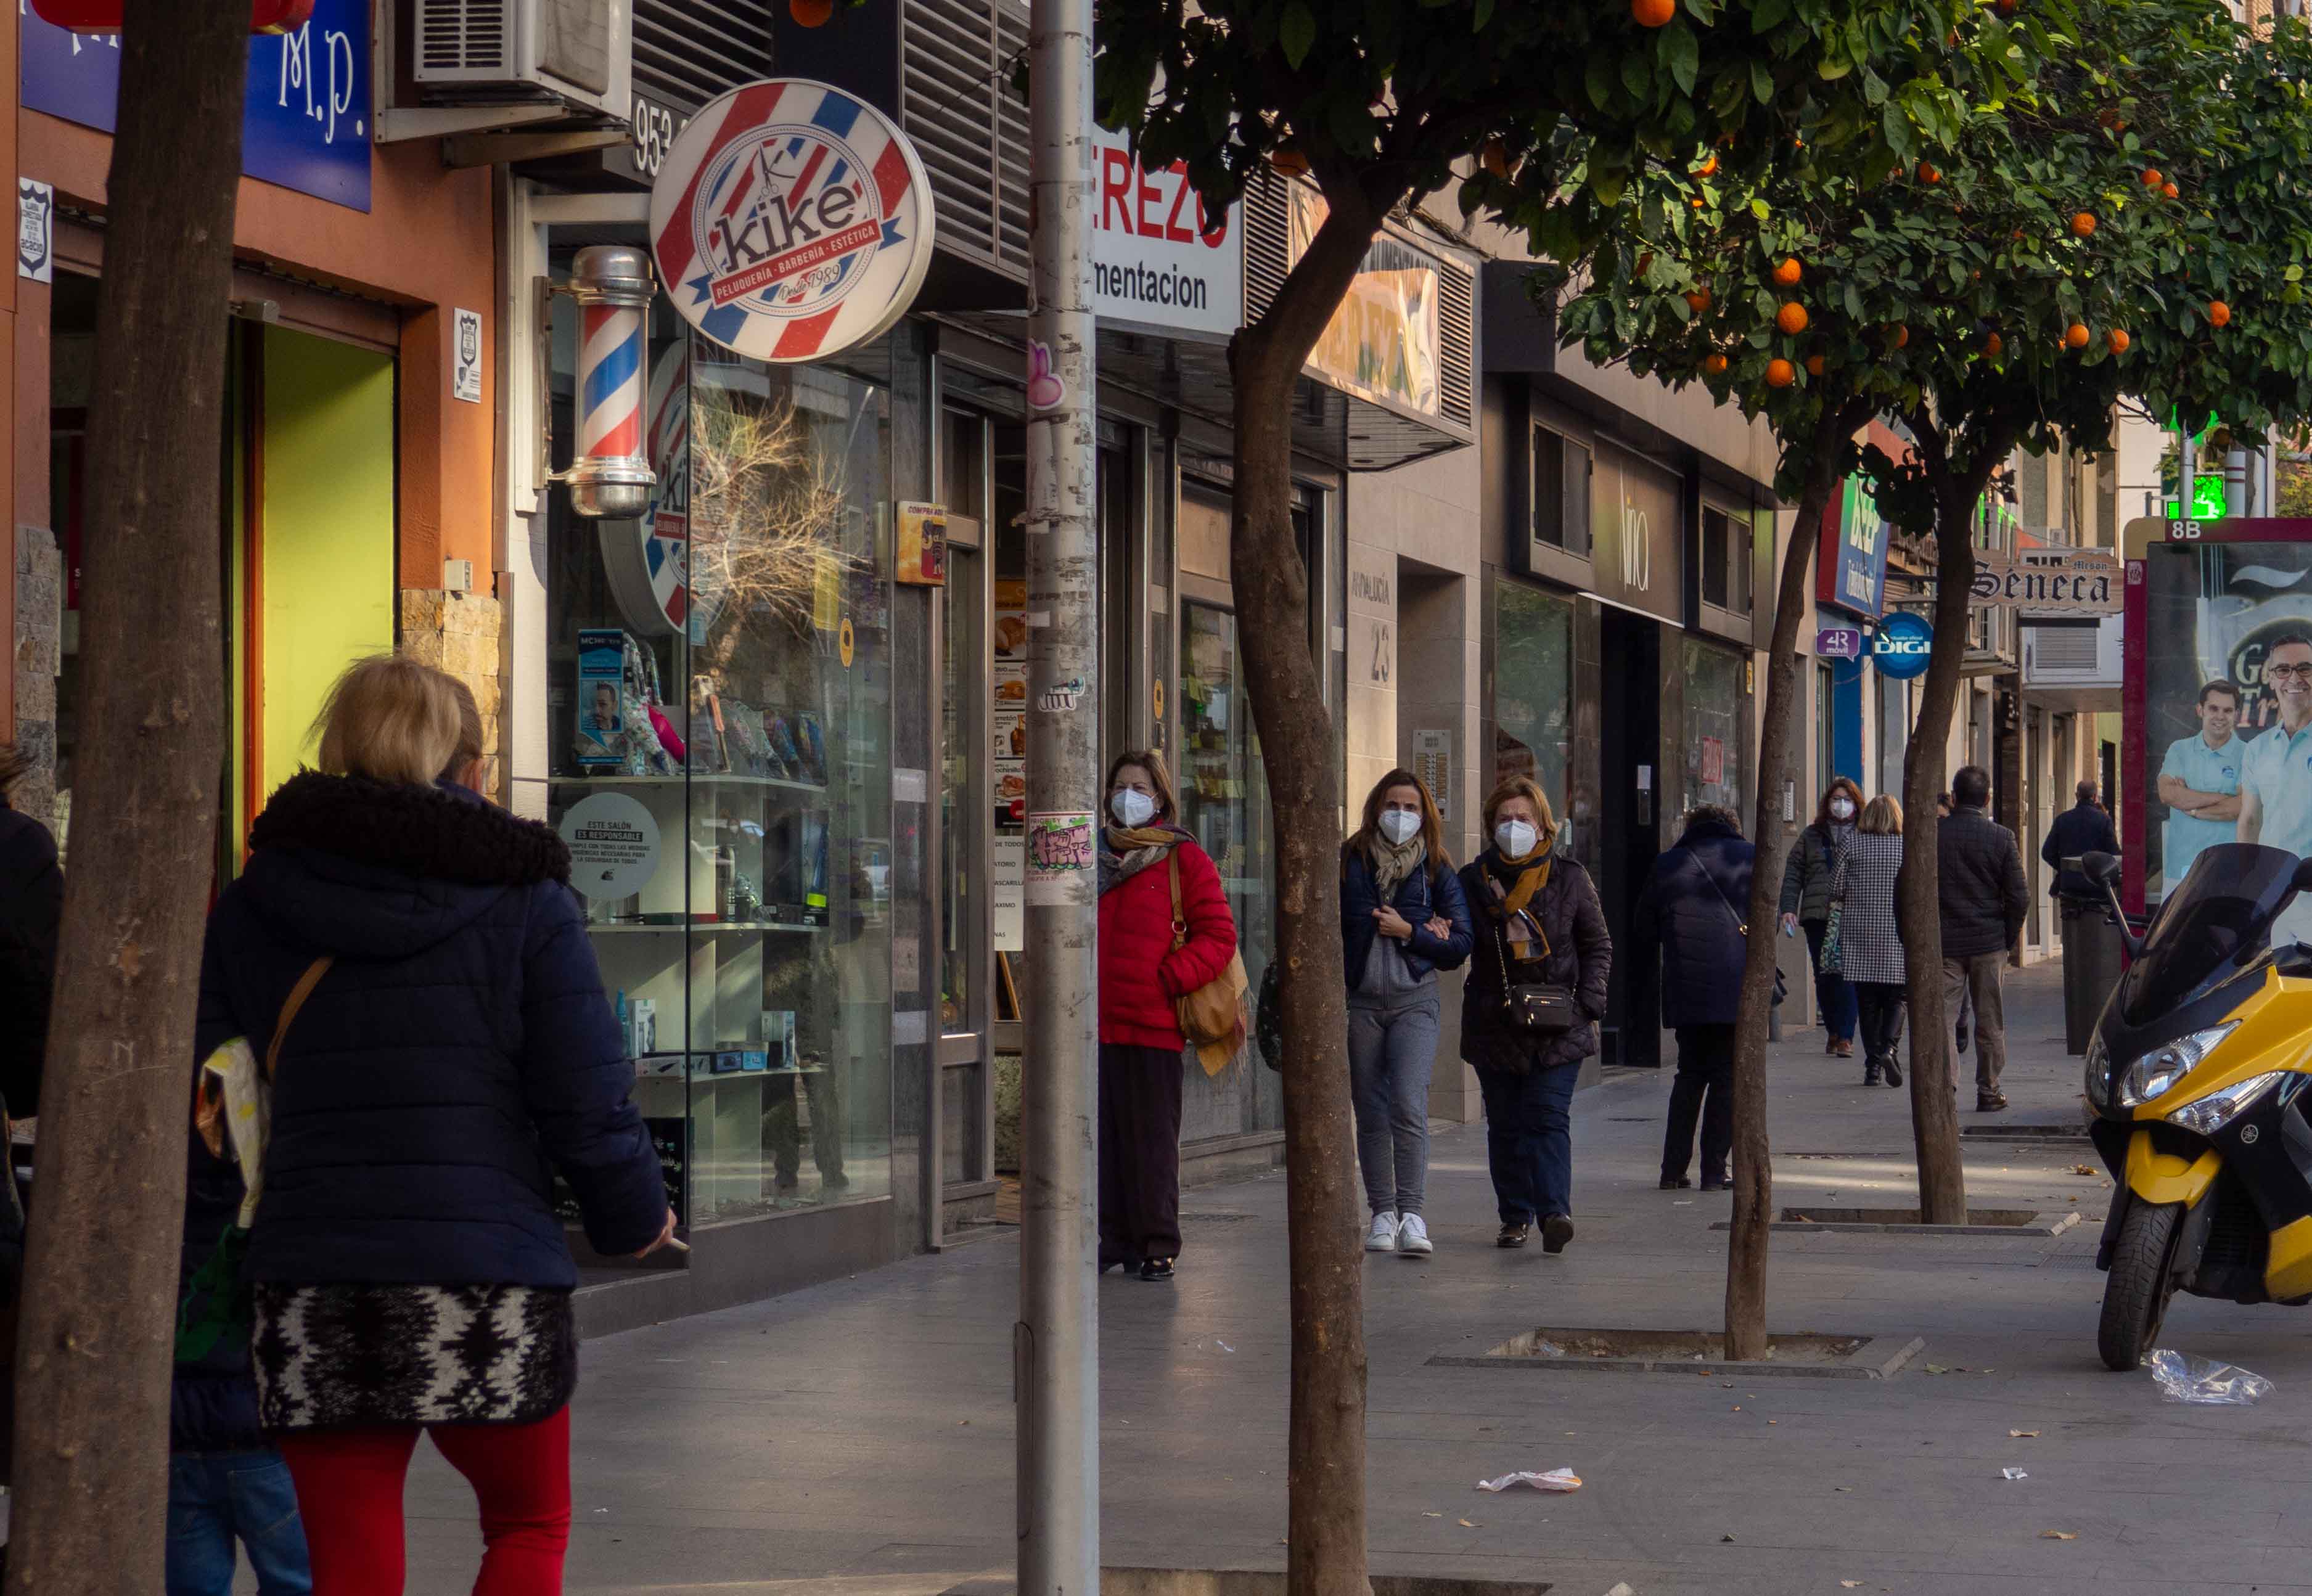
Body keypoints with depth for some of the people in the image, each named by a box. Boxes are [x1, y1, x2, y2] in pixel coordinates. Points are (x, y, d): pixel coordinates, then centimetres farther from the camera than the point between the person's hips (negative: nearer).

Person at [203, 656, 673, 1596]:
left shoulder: (249, 910, 8)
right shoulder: (524, 901, -1)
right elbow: (588, 1102, -4)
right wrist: (634, 1218, 13)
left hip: (310, 1299, 2)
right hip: (491, 1282, -2)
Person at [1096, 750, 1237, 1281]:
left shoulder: (1184, 859, 1)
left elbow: (1218, 936, -3)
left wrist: (1169, 980, -12)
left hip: (1154, 1024, -4)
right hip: (1095, 1021, 4)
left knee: (1152, 1139, -2)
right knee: (1103, 1136, 5)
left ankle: (1157, 1247, 5)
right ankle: (1113, 1238, 13)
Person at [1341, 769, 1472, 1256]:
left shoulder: (1436, 869, 5)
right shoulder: (1349, 862, 5)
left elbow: (1460, 942, 5)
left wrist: (1408, 933, -10)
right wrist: (1426, 932, -2)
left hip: (1414, 1001, -2)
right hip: (1360, 1001, 2)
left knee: (1409, 1106, -16)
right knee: (1370, 1112, 5)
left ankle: (1411, 1215, -18)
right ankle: (1382, 1214, 14)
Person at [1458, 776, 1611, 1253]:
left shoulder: (1569, 878, 4)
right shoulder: (1474, 879, 6)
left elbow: (1598, 945, 9)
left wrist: (1589, 1001, -3)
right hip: (1494, 1025, 2)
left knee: (1549, 1118, -12)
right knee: (1505, 1125, 6)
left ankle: (1554, 1212, -20)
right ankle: (1515, 1215, 14)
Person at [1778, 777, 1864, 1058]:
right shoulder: (1812, 836, 13)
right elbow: (1793, 874, 11)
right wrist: (1788, 908, -1)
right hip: (1818, 917, 2)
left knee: (1847, 977, -10)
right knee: (1823, 977, 4)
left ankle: (1845, 1037, -7)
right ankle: (1833, 1031, 19)